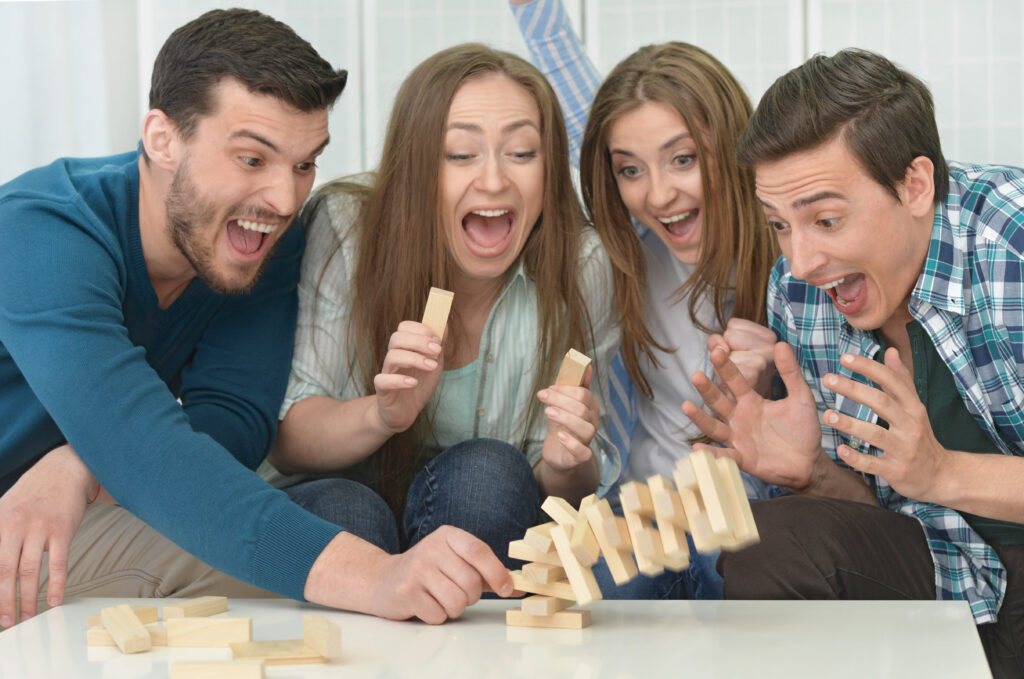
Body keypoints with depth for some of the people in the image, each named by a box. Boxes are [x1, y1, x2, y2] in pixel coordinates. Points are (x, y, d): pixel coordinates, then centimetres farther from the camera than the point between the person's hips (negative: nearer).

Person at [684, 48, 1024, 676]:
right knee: (767, 539, -17)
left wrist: (943, 473, -31)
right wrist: (813, 472, -14)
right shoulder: (797, 293, -1)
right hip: (952, 577, 6)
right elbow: (868, 508, 8)